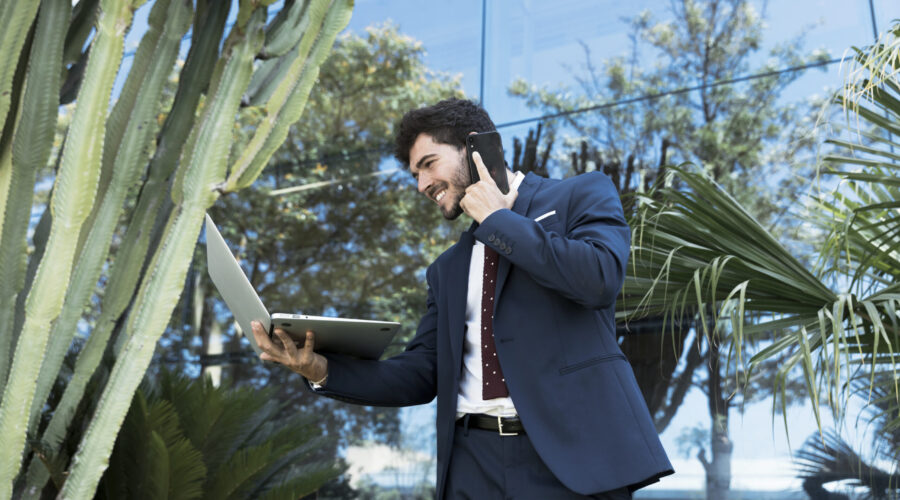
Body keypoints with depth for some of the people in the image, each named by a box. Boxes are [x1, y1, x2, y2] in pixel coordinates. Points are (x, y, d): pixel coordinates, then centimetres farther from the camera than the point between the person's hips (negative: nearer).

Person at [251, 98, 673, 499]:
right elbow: (421, 375, 14)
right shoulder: (447, 269, 20)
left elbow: (600, 277, -13)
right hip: (473, 463, 5)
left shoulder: (582, 195, 6)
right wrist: (321, 369, 0)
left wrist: (498, 219, -3)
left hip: (571, 457, -4)